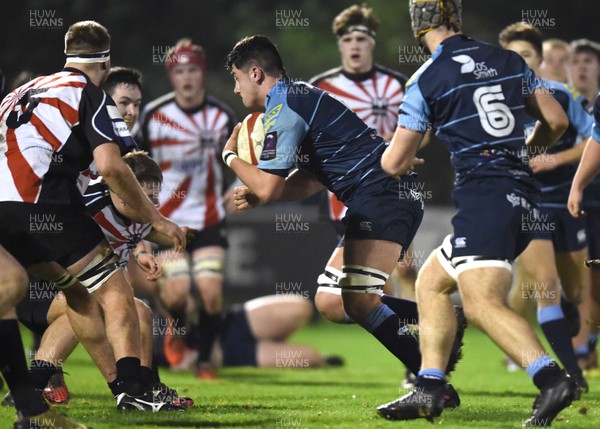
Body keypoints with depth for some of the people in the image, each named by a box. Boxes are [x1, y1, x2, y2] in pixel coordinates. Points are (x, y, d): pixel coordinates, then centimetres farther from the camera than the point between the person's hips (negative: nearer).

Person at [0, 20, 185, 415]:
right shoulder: (92, 95, 1)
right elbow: (110, 167, -11)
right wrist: (157, 219, -4)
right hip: (42, 206, -7)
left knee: (76, 287, 22)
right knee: (114, 290, 1)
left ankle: (119, 383, 21)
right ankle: (131, 389, -11)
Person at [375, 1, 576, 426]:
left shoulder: (425, 81, -3)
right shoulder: (509, 62, 11)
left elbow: (394, 163, 2)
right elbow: (557, 122, 15)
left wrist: (407, 159, 27)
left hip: (483, 195, -7)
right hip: (524, 194, 7)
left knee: (483, 304, -18)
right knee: (431, 284, 18)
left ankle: (552, 379, -36)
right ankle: (429, 391, 13)